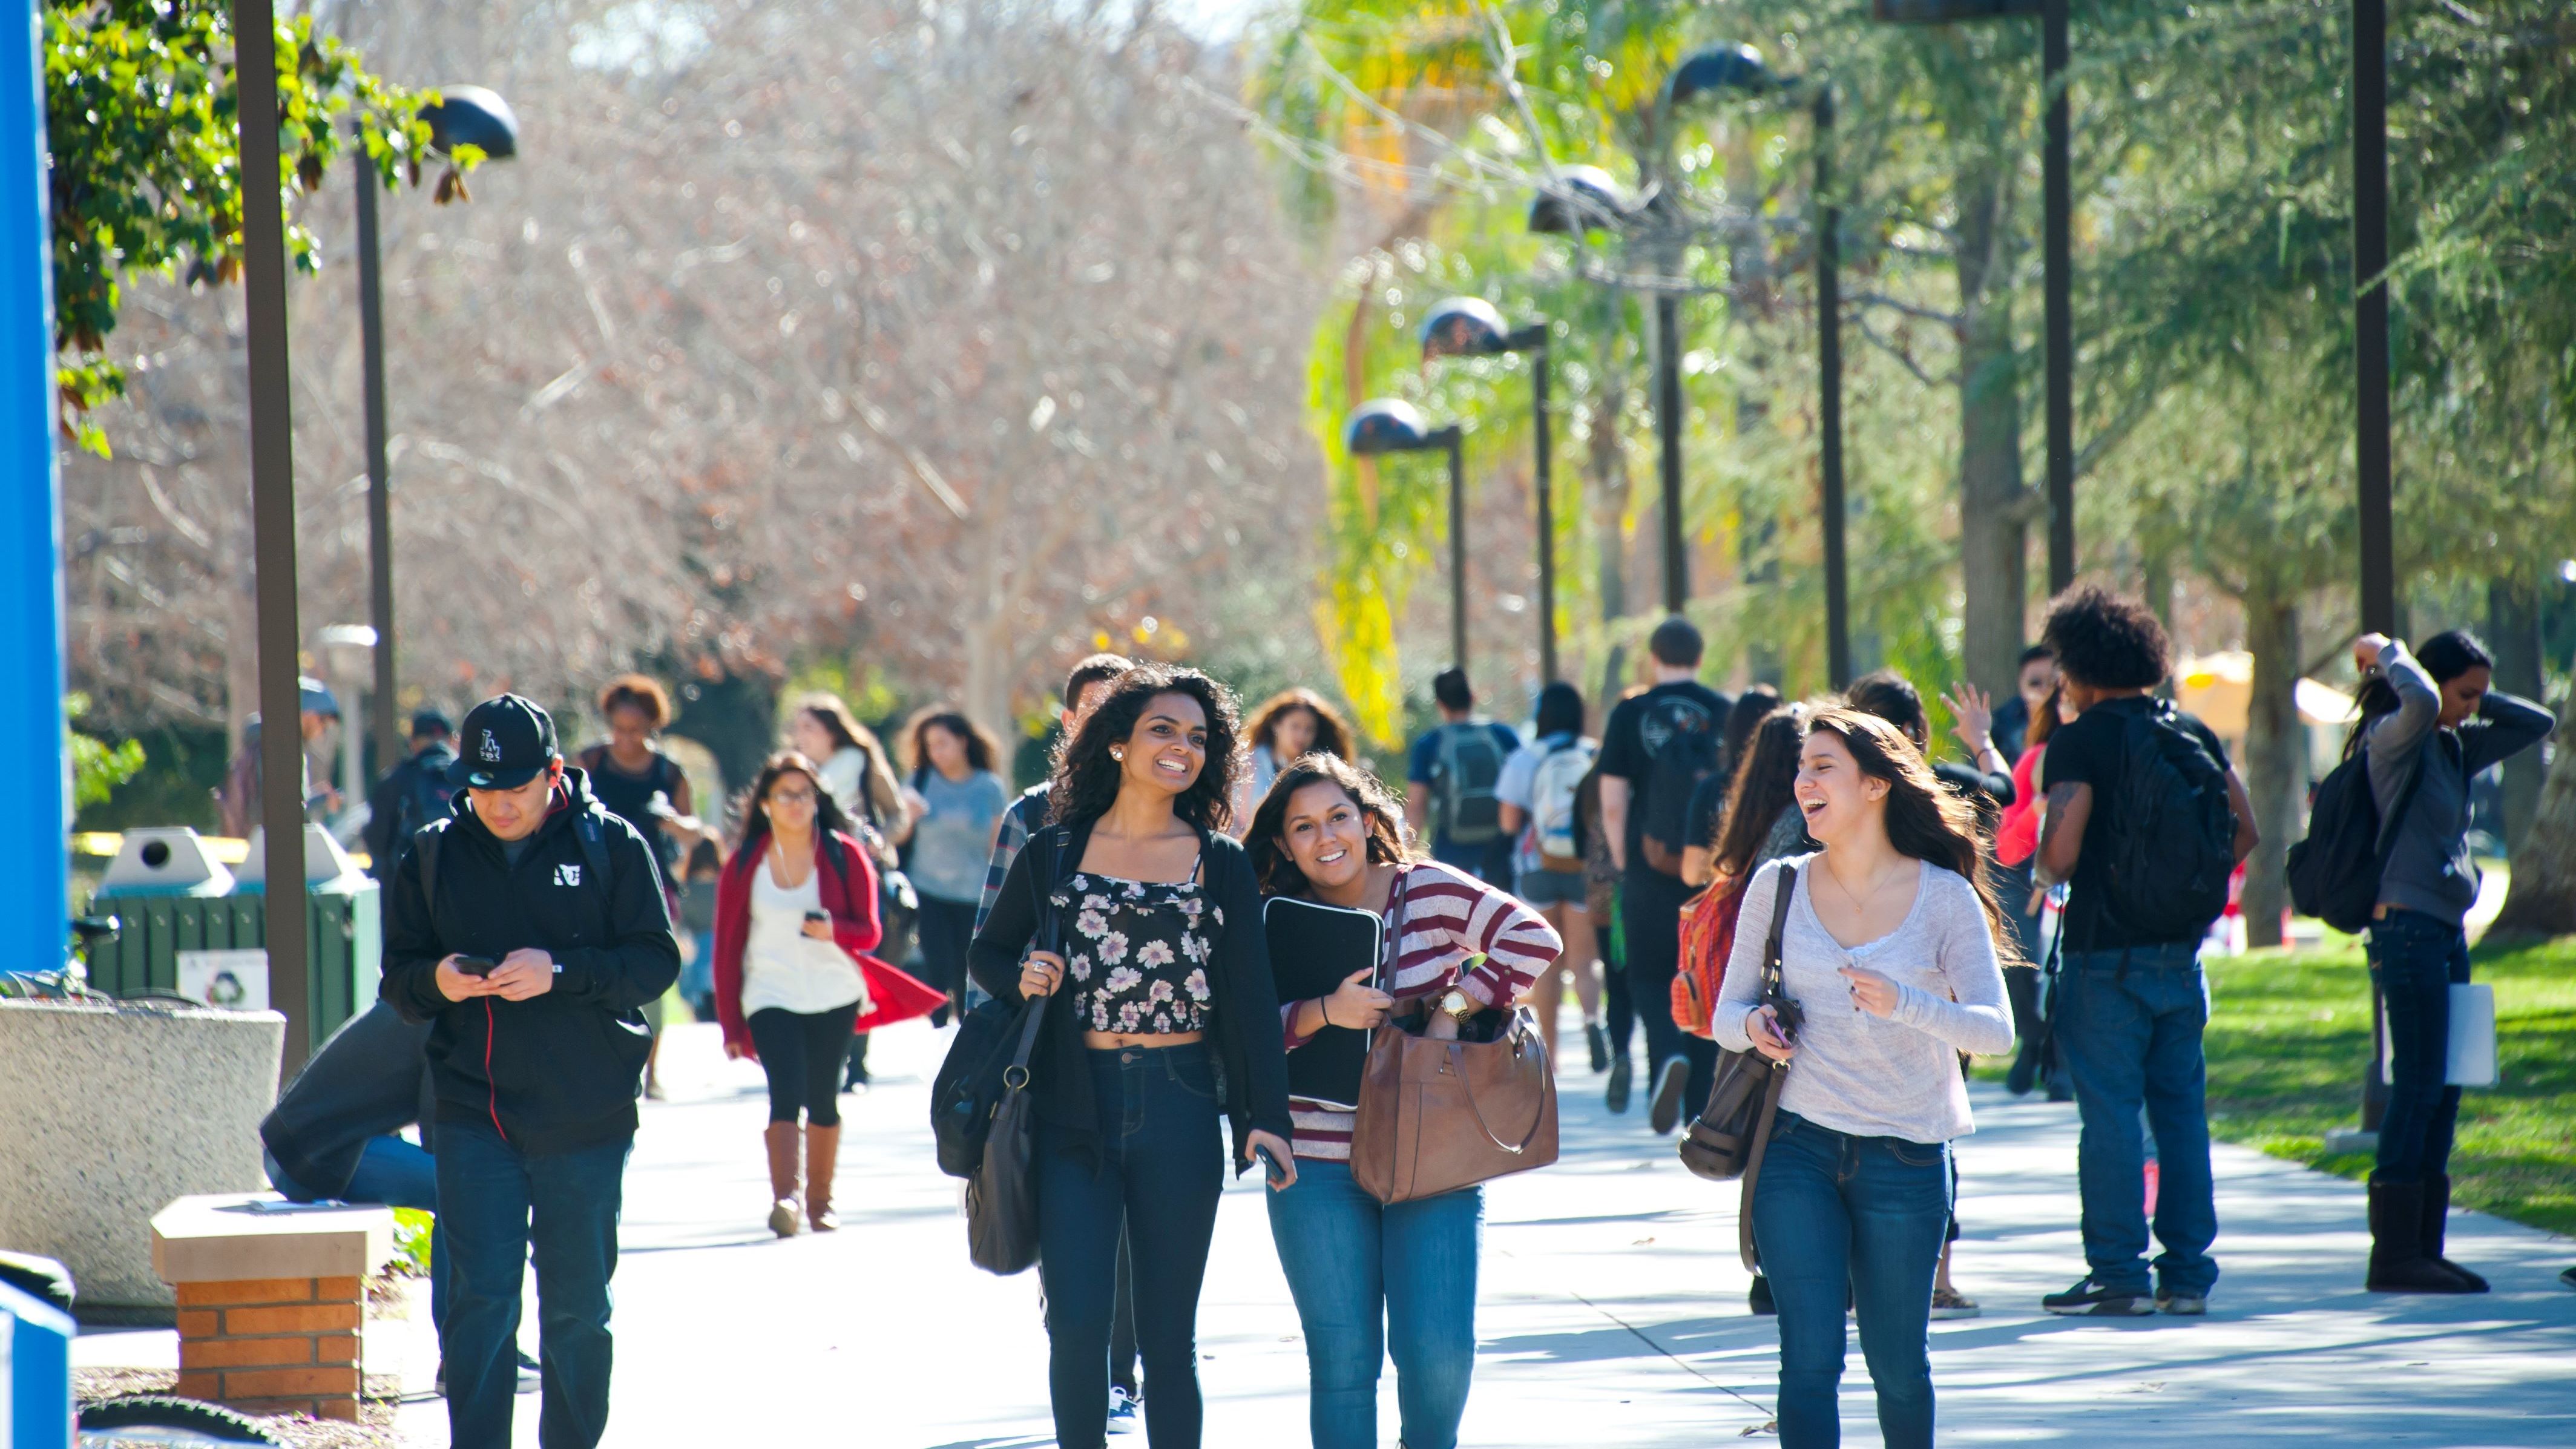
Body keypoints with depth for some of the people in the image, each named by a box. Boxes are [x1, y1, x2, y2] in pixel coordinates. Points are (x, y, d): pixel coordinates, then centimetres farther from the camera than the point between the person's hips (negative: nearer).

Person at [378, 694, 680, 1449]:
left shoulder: (611, 846, -1)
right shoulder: (434, 856, 6)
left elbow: (657, 961, -5)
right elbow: (398, 977, 9)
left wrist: (561, 970, -20)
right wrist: (436, 982, -14)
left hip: (587, 1115, -1)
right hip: (474, 1113, 1)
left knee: (577, 1307, 7)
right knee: (480, 1299, -7)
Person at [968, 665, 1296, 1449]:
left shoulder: (1222, 865, 6)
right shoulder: (1054, 853, 7)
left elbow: (1251, 997, 3)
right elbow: (988, 950, 18)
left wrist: (1266, 1114, -8)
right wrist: (1021, 977, -6)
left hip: (1179, 1111, 0)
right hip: (1076, 1112, 0)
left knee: (1169, 1331, 4)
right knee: (1076, 1324, -7)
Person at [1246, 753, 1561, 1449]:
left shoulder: (1428, 891, -1)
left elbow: (1535, 940, -7)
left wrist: (1455, 1006, -13)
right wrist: (1323, 1013, -20)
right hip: (1317, 1169, 1)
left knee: (1439, 1351, -8)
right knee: (1342, 1363, 0)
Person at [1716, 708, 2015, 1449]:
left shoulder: (1943, 897, -5)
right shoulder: (1778, 886, 2)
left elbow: (1994, 1029, -13)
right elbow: (1726, 1014, 9)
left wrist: (1902, 1004, -30)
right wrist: (1754, 1026, -15)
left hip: (1905, 1154, -1)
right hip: (1798, 1145, 1)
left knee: (1898, 1364, 8)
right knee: (1810, 1359, -8)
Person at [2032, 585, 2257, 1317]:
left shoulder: (2081, 740, -10)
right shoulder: (2195, 735, 8)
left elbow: (2060, 853, -18)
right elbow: (2243, 832, 9)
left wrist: (2044, 874, 4)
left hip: (2106, 954, -6)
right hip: (2181, 953, 6)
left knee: (2109, 1113, -2)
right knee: (2181, 1110, 10)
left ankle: (2118, 1273, -3)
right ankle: (2188, 1273, 11)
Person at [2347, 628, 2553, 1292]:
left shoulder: (2456, 748, 16)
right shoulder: (2394, 738, -9)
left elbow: (2537, 724, 20)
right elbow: (2421, 703, -31)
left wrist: (2462, 693, 10)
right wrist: (2387, 655, -13)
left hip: (2447, 932, 9)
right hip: (2408, 929, -9)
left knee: (2442, 1091, 8)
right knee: (2418, 1088, -10)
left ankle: (2423, 1248, 10)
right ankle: (2394, 1252, -9)